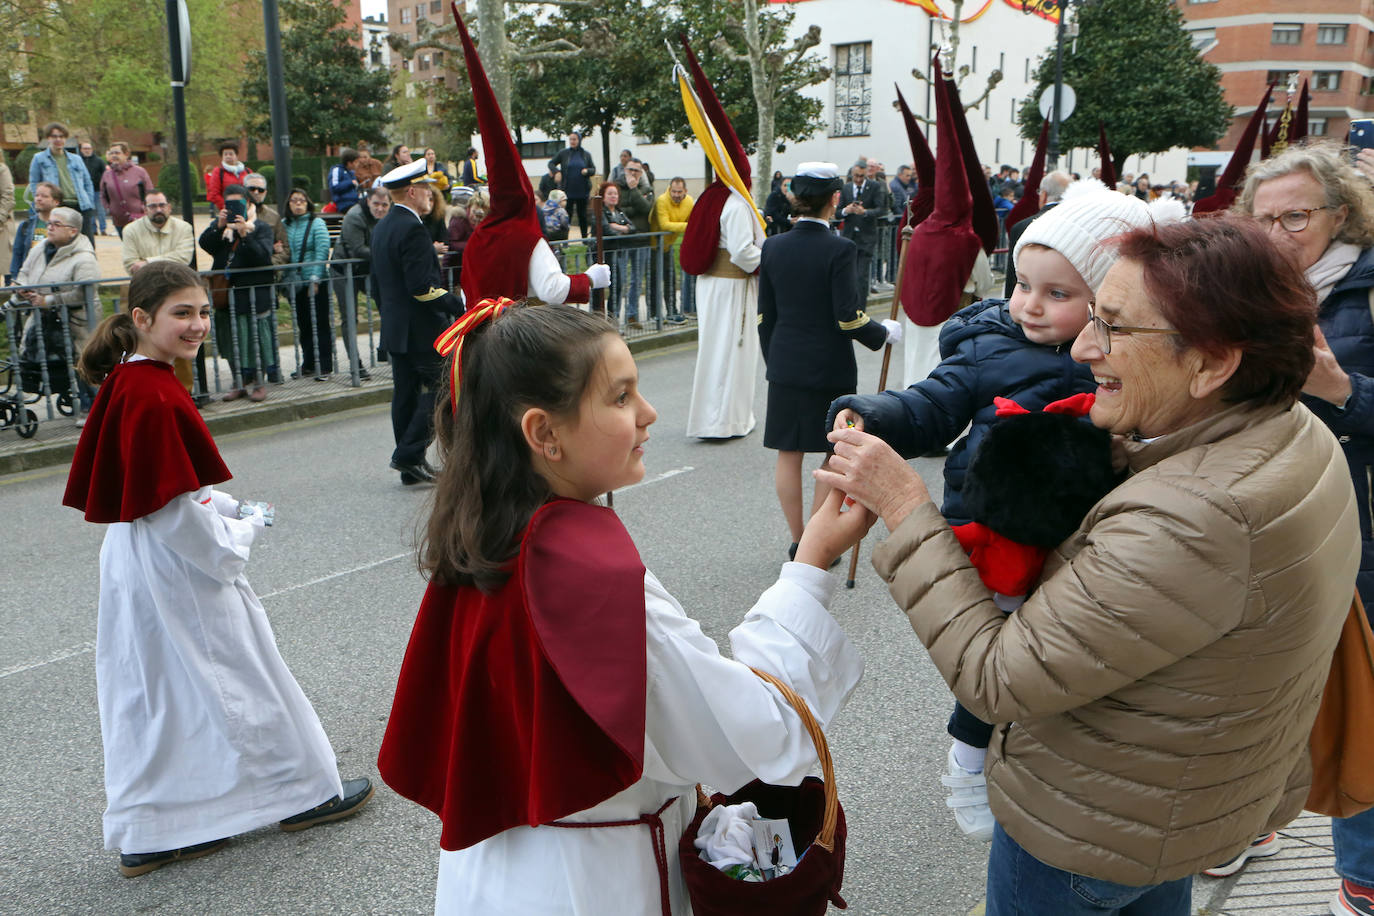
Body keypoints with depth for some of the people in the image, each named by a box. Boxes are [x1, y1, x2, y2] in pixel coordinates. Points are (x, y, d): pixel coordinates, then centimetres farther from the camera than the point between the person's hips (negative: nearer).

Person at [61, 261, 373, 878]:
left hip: (136, 560, 9)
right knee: (235, 674, 6)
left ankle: (146, 836, 26)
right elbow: (177, 509, -24)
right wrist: (242, 532, -9)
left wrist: (224, 507, 7)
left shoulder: (127, 382, 6)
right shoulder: (155, 397, -24)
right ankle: (305, 791, 24)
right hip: (175, 566, -9)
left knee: (150, 691, 14)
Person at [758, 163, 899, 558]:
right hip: (831, 369, -4)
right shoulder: (839, 249, -13)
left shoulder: (773, 247, 1)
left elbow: (765, 317, 5)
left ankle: (798, 543, 20)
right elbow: (849, 319, -16)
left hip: (785, 366, 4)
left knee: (788, 455, 11)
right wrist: (886, 332, 2)